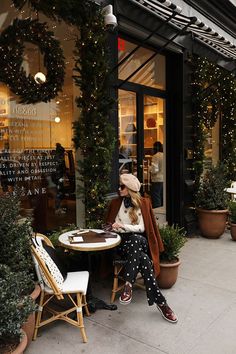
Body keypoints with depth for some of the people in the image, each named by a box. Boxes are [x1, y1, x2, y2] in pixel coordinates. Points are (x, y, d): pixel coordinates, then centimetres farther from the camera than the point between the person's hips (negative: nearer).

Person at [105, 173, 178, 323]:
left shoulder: (142, 203, 4)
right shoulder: (116, 203, 10)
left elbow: (142, 228, -3)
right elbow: (111, 224, 16)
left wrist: (123, 226, -16)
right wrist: (113, 227, -9)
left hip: (140, 241, 0)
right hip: (123, 243, 1)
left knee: (135, 239, -41)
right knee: (143, 260, -34)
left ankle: (128, 284, -42)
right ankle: (160, 301, -34)